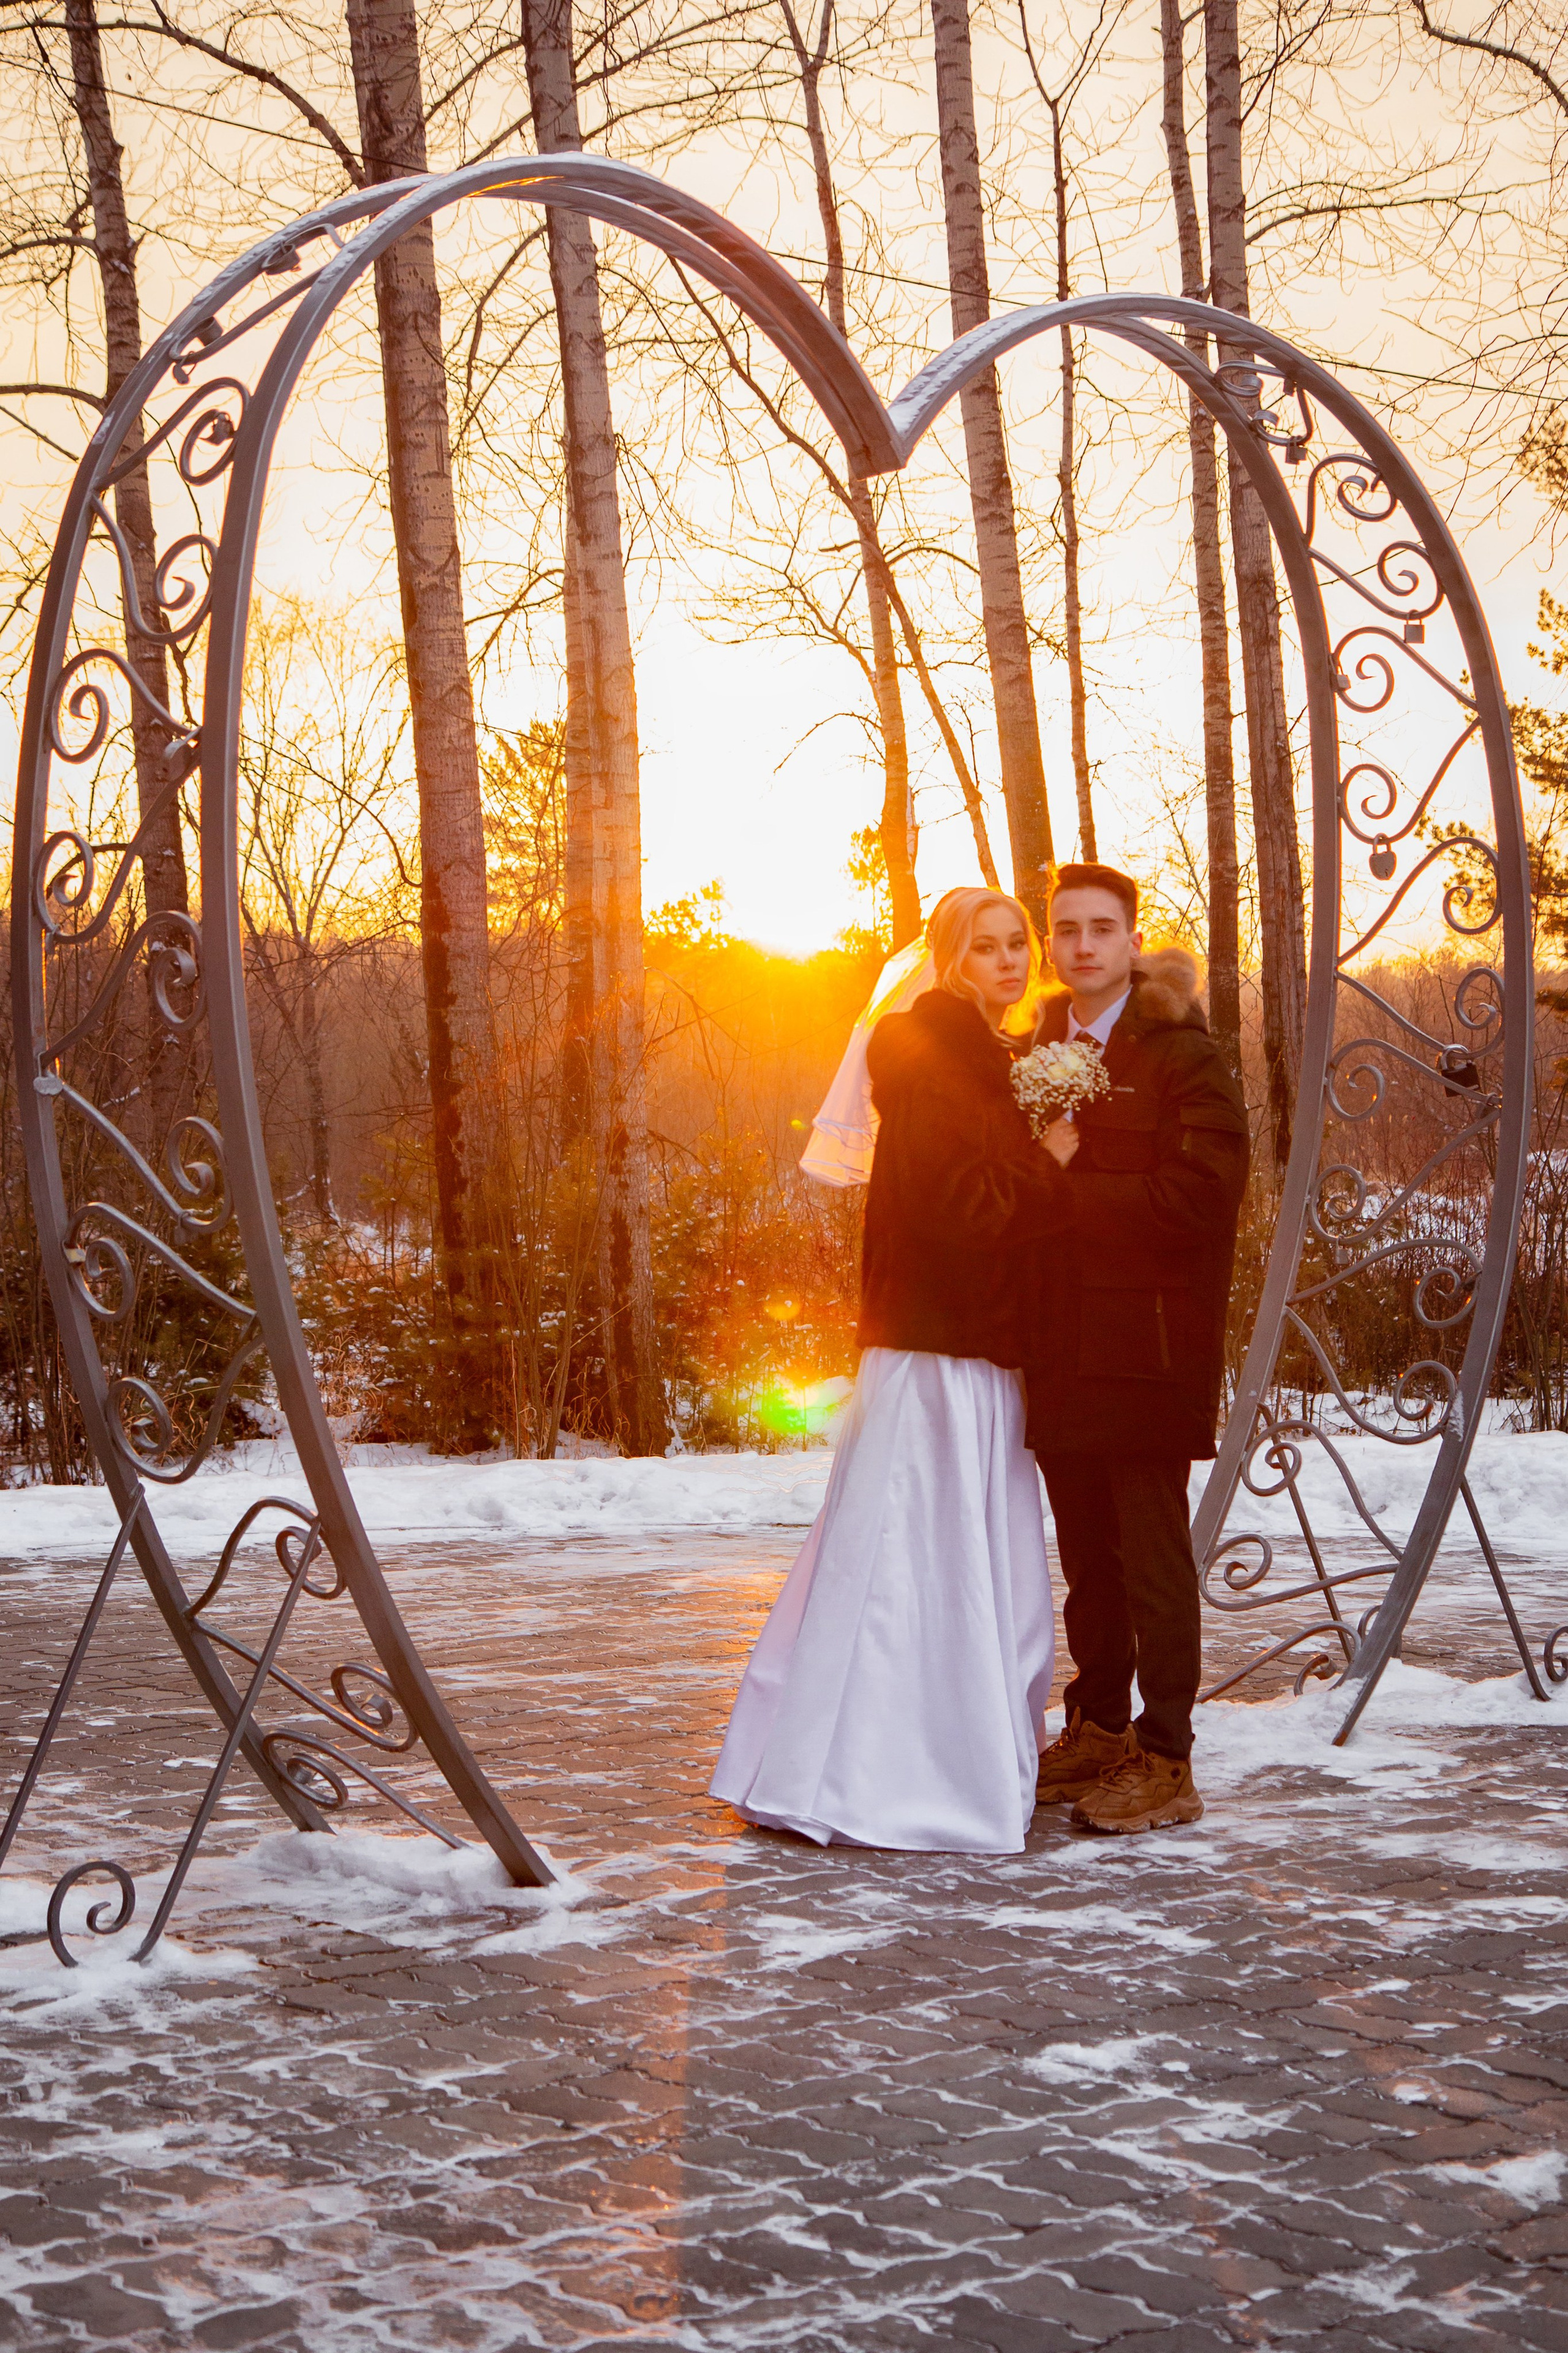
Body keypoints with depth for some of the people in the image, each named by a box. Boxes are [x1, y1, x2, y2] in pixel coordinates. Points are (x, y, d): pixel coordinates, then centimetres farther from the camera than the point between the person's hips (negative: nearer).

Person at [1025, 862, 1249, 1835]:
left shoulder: (1184, 1056, -6)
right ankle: (1098, 1730, 26)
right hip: (1060, 1348, 6)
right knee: (1087, 1553, 14)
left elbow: (1192, 1194, -17)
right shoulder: (1033, 1055, 14)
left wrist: (1064, 1191, -14)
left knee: (1152, 1555, -2)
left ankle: (1167, 1763, 4)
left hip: (1145, 1345, -6)